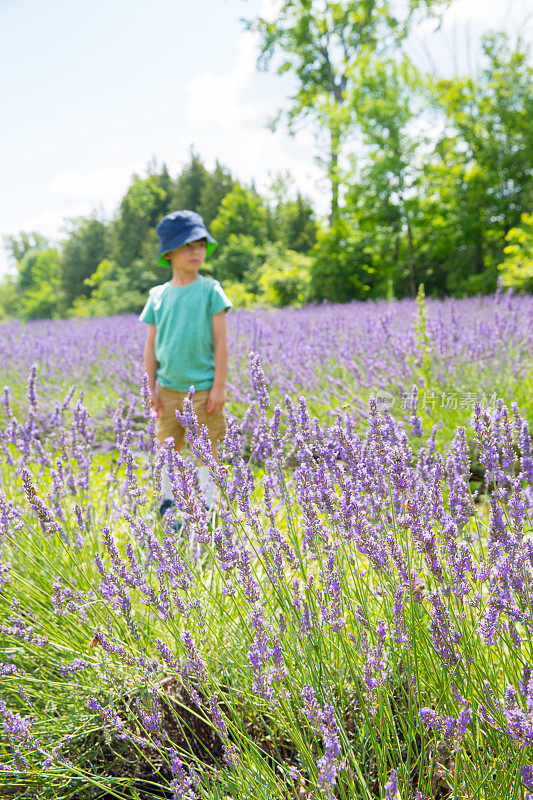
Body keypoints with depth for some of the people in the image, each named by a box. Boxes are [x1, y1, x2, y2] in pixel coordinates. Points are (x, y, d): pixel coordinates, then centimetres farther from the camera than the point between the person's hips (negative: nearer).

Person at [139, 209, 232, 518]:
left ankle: (206, 508, 17)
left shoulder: (210, 290, -4)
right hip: (168, 388, 3)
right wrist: (152, 387, 5)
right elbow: (151, 345, 8)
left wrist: (219, 386, -9)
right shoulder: (158, 296, 4)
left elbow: (221, 342, -6)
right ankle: (167, 503, 27)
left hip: (203, 386, -3)